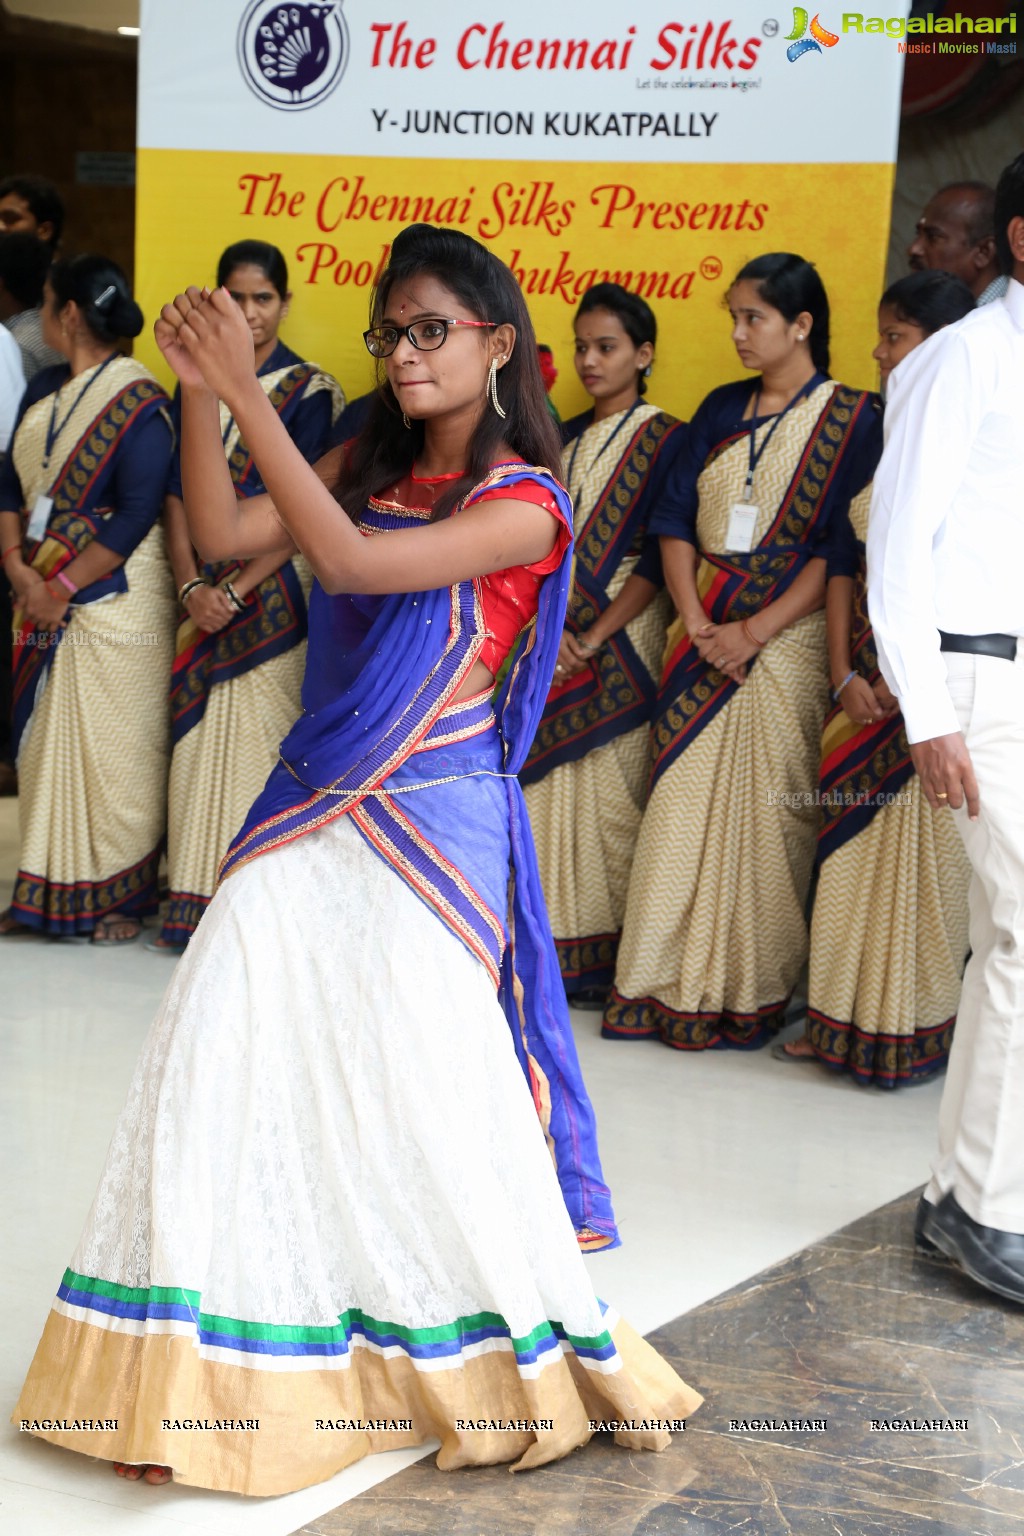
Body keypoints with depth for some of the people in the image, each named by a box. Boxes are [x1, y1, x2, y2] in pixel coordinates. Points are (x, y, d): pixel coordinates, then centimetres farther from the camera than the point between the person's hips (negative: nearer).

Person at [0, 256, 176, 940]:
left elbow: (137, 513, -17)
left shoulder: (138, 401, -11)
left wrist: (65, 587, -16)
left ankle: (123, 894, 10)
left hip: (113, 595, -7)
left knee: (114, 743, -1)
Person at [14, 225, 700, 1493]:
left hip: (433, 828, -6)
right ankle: (202, 1383, 8)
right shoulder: (366, 467, 11)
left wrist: (247, 393, -23)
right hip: (313, 817, 6)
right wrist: (197, 388, -11)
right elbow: (223, 534, 0)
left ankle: (541, 1357, 16)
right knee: (224, 1063, -3)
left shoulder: (523, 506, -8)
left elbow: (352, 560, -22)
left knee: (426, 1091, -7)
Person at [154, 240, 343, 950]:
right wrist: (192, 586, -7)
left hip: (273, 592, -4)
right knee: (199, 742, 5)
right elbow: (178, 494, 7)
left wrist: (236, 589, -13)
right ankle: (197, 905, 14)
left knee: (262, 742, -6)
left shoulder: (309, 391, -3)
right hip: (204, 593, 5)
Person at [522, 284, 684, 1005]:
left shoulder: (665, 440, -1)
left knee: (609, 792, -6)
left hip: (620, 639, -5)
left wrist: (594, 637, -14)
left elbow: (658, 559, -8)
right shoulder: (563, 441, 16)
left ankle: (611, 959, 0)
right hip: (548, 637, 5)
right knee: (545, 786, 2)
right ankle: (550, 947, 9)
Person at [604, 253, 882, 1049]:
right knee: (681, 804, 2)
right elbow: (676, 522, 9)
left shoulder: (850, 419, -2)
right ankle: (669, 982, 10)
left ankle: (755, 993, 7)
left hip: (786, 638, -4)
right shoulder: (722, 409, 12)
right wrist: (695, 622, -5)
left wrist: (754, 632, -15)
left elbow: (841, 550, -9)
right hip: (706, 635, 4)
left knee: (768, 809, -3)